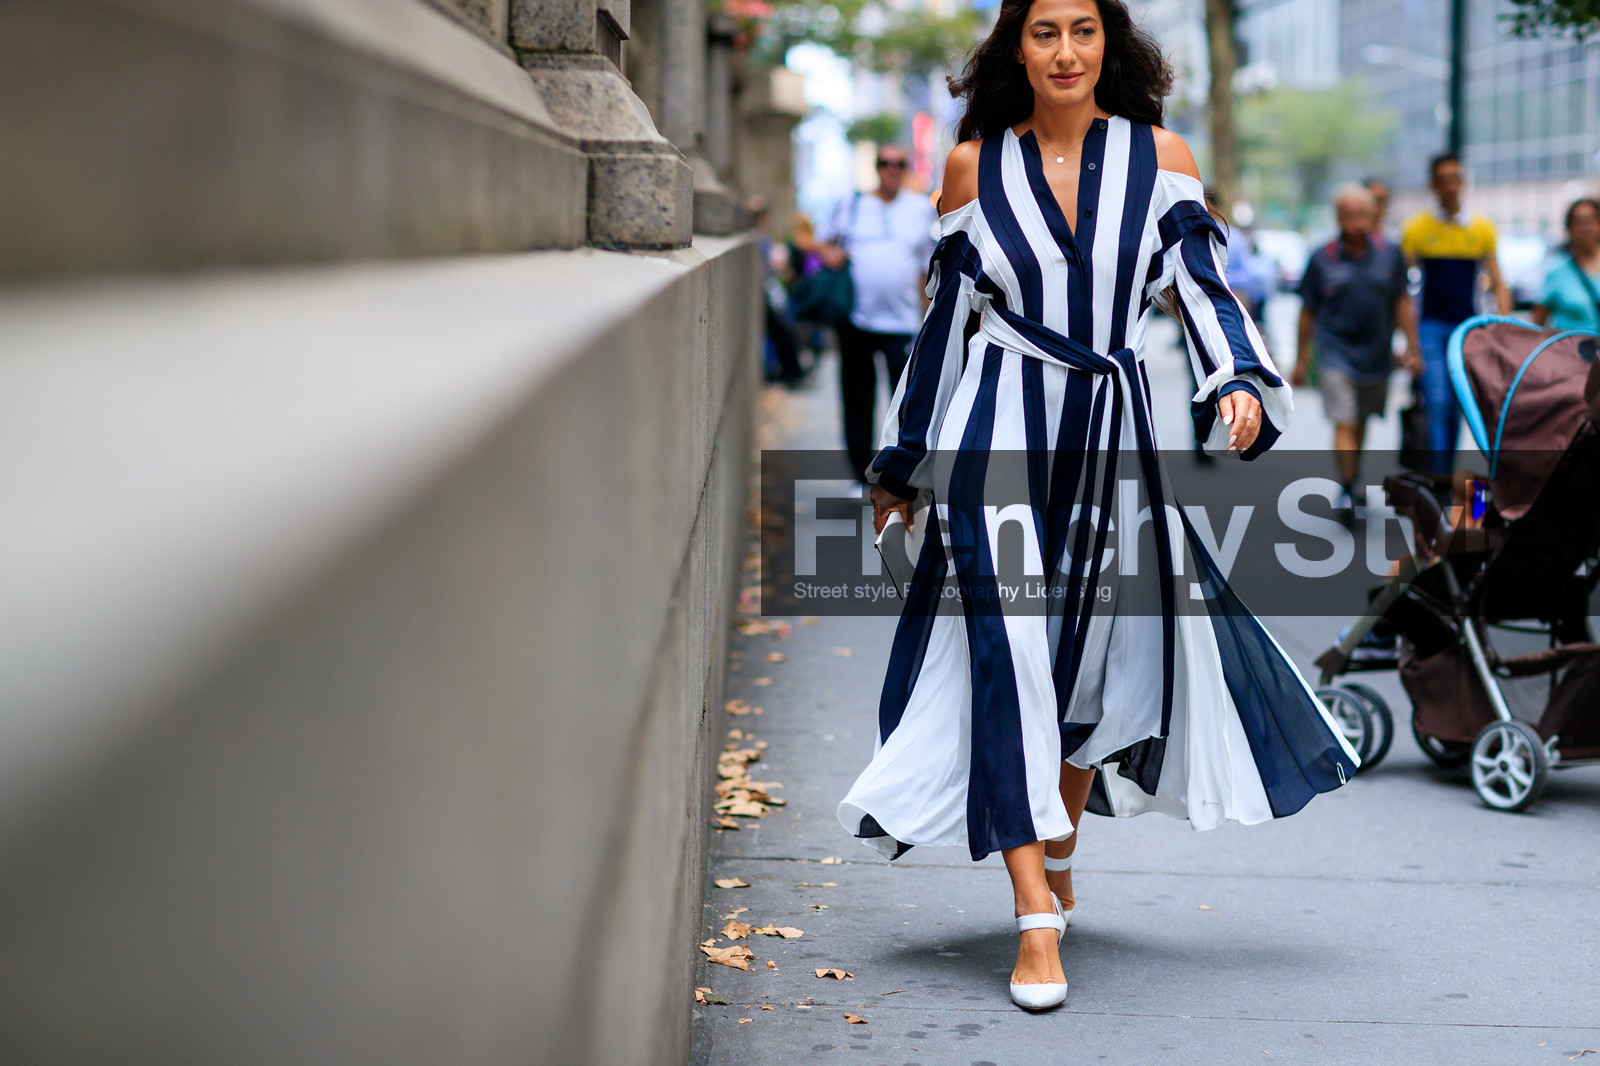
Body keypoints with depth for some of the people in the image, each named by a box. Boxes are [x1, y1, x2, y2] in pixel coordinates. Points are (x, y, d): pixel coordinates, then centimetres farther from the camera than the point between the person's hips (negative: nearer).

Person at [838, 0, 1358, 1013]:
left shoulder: (1161, 157, 4)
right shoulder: (976, 165, 4)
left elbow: (1204, 285, 2)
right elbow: (947, 319, 11)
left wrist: (1240, 381, -18)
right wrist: (903, 464, 15)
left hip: (1114, 436, 2)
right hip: (998, 433, -1)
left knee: (1103, 653, 8)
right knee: (1008, 655, -10)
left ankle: (1058, 845, 35)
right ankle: (1037, 920, -9)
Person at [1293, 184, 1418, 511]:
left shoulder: (1390, 254, 2)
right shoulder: (1322, 258, -3)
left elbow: (1402, 302, 8)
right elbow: (1308, 312, 3)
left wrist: (1412, 346, 2)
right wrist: (1302, 360, 5)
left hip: (1376, 354, 3)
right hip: (1335, 354, -3)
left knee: (1361, 424, 15)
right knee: (1344, 424, -13)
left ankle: (1354, 481, 32)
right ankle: (1346, 489, -7)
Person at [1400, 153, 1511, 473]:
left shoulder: (1483, 229, 7)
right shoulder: (1416, 228, 1)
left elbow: (1498, 285, 8)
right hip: (1432, 327, -2)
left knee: (1457, 410, 6)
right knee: (1437, 404, -13)